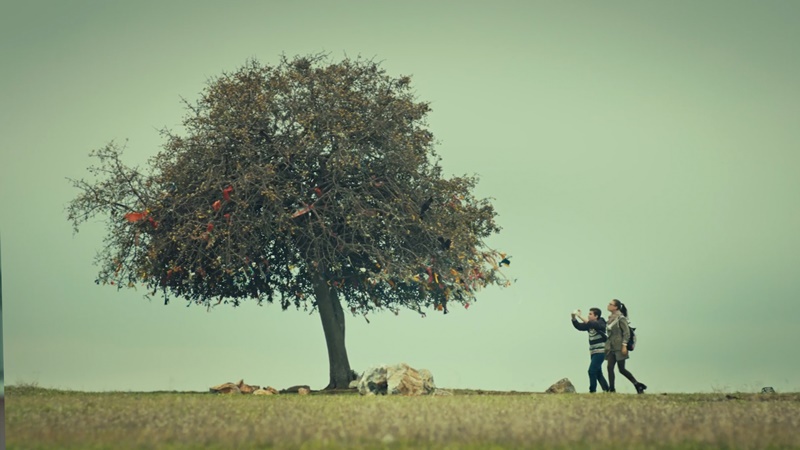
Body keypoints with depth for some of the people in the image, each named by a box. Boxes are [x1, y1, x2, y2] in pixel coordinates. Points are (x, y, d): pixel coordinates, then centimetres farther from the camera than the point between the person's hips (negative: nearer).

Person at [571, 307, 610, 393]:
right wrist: (574, 317, -12)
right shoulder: (589, 325, 10)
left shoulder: (600, 323, -10)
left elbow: (592, 325, -28)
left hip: (600, 352, -8)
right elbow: (579, 326, 4)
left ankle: (592, 391, -11)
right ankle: (606, 390, 17)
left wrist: (579, 316, -30)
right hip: (593, 353, 8)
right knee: (598, 373, 11)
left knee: (592, 371, -14)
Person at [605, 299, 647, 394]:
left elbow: (627, 332, -15)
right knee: (610, 367, -2)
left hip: (619, 347, -8)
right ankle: (611, 389, 0)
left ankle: (638, 385, 8)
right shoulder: (611, 318, 12)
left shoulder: (620, 318, -12)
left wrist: (624, 346, -20)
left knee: (622, 369, -5)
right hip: (611, 347, 8)